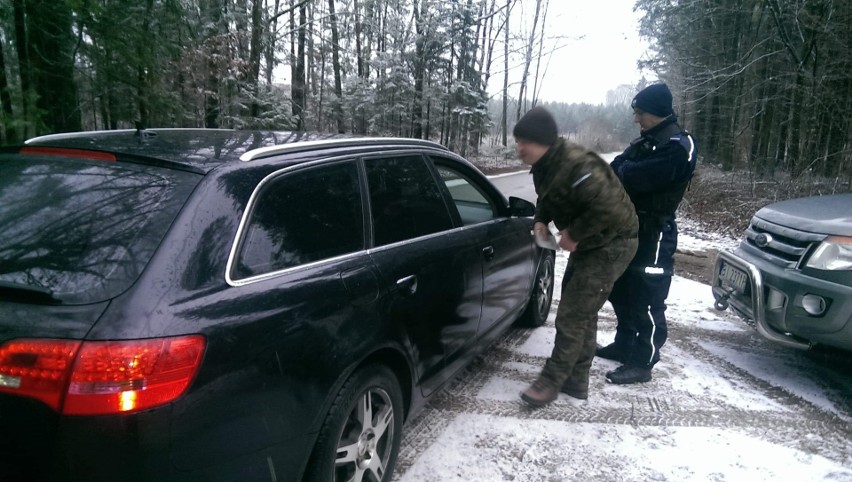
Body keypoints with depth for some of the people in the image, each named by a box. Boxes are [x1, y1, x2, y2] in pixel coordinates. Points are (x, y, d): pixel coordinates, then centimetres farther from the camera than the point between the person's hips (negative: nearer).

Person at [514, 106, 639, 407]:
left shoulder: (577, 166, -31)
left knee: (571, 316, -9)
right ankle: (576, 381, 28)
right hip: (587, 243, 10)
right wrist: (541, 220, -2)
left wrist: (573, 233, -26)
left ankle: (551, 381, 6)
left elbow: (610, 210, -37)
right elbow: (548, 198, 18)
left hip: (611, 245, -10)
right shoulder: (544, 166, -1)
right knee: (582, 313, 16)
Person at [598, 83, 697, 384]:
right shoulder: (645, 141, 15)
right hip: (629, 227, 10)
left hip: (654, 234, -10)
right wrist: (625, 171, -13)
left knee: (647, 300, -3)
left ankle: (642, 363, 6)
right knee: (622, 292, 18)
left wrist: (624, 169, -5)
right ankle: (624, 345, 33)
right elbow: (616, 170, 8)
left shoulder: (678, 145, -15)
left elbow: (638, 176, -26)